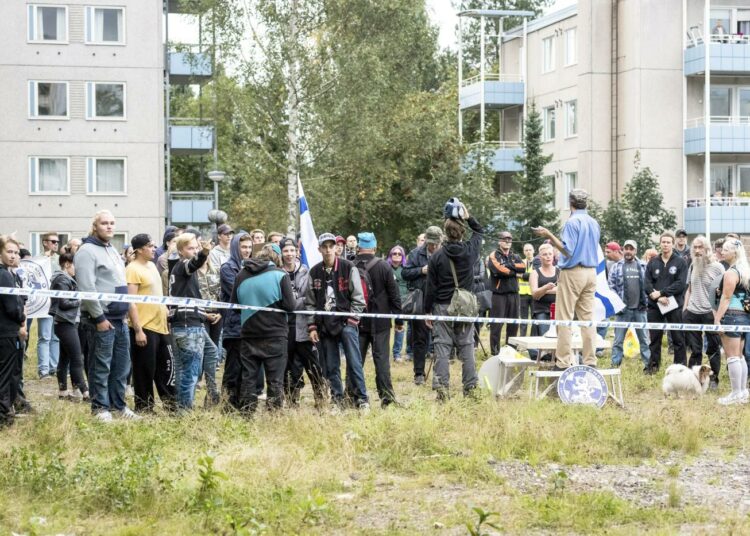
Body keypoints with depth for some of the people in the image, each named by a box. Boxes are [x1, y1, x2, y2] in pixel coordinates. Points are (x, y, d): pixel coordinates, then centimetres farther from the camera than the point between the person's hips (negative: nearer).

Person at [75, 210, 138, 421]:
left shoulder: (112, 250, 18)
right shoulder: (87, 251, -11)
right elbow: (87, 288, -19)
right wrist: (99, 317, -20)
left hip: (120, 319, 9)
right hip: (101, 319, -9)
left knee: (122, 366, 12)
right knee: (101, 367, -3)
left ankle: (118, 405, 21)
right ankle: (100, 408, 5)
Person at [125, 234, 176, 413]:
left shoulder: (152, 266, 15)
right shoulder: (133, 270, -13)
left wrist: (166, 318, 20)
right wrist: (138, 330, -21)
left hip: (161, 327, 9)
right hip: (144, 329, -9)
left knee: (166, 369, 13)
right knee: (145, 372, 0)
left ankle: (171, 405, 21)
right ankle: (144, 409, 8)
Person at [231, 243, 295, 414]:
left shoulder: (242, 275, 3)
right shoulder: (280, 275, -9)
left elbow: (233, 303, 9)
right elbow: (290, 305, -12)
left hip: (249, 334, 3)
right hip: (275, 335, -3)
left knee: (248, 377, 10)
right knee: (275, 378, 3)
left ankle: (246, 413, 12)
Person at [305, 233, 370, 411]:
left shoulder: (348, 268, -2)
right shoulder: (315, 273, 8)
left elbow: (358, 298, -2)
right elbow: (310, 302, 11)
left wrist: (351, 320, -9)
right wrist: (312, 326, 4)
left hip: (346, 323, -3)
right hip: (325, 326, 3)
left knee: (354, 363, -6)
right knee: (330, 367, 5)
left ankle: (362, 398, 0)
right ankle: (337, 399, 14)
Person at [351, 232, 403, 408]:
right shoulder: (383, 267, -6)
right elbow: (394, 295, -4)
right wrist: (399, 320, 2)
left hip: (356, 322, 1)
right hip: (380, 322, -1)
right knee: (381, 358, 1)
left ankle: (351, 393, 7)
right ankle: (386, 395, -3)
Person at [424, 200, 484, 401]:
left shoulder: (437, 256, -7)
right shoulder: (469, 250, -3)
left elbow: (430, 287, -4)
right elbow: (480, 231, 20)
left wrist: (427, 311, 4)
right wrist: (468, 217, 9)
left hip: (443, 308, -2)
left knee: (442, 347, -1)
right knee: (467, 346, 7)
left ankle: (442, 388, -7)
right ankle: (470, 387, 8)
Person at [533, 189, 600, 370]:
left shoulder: (572, 222, -10)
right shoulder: (594, 223, 12)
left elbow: (567, 251, -15)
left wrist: (549, 235, -12)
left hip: (573, 272, -7)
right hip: (591, 272, 7)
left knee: (564, 319, -4)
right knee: (587, 318, 7)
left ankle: (563, 361, -8)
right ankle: (590, 361, 6)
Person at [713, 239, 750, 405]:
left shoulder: (731, 272, -14)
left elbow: (726, 298, -18)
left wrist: (717, 319, -17)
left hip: (731, 316, -9)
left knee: (732, 356, -6)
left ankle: (736, 394, -5)